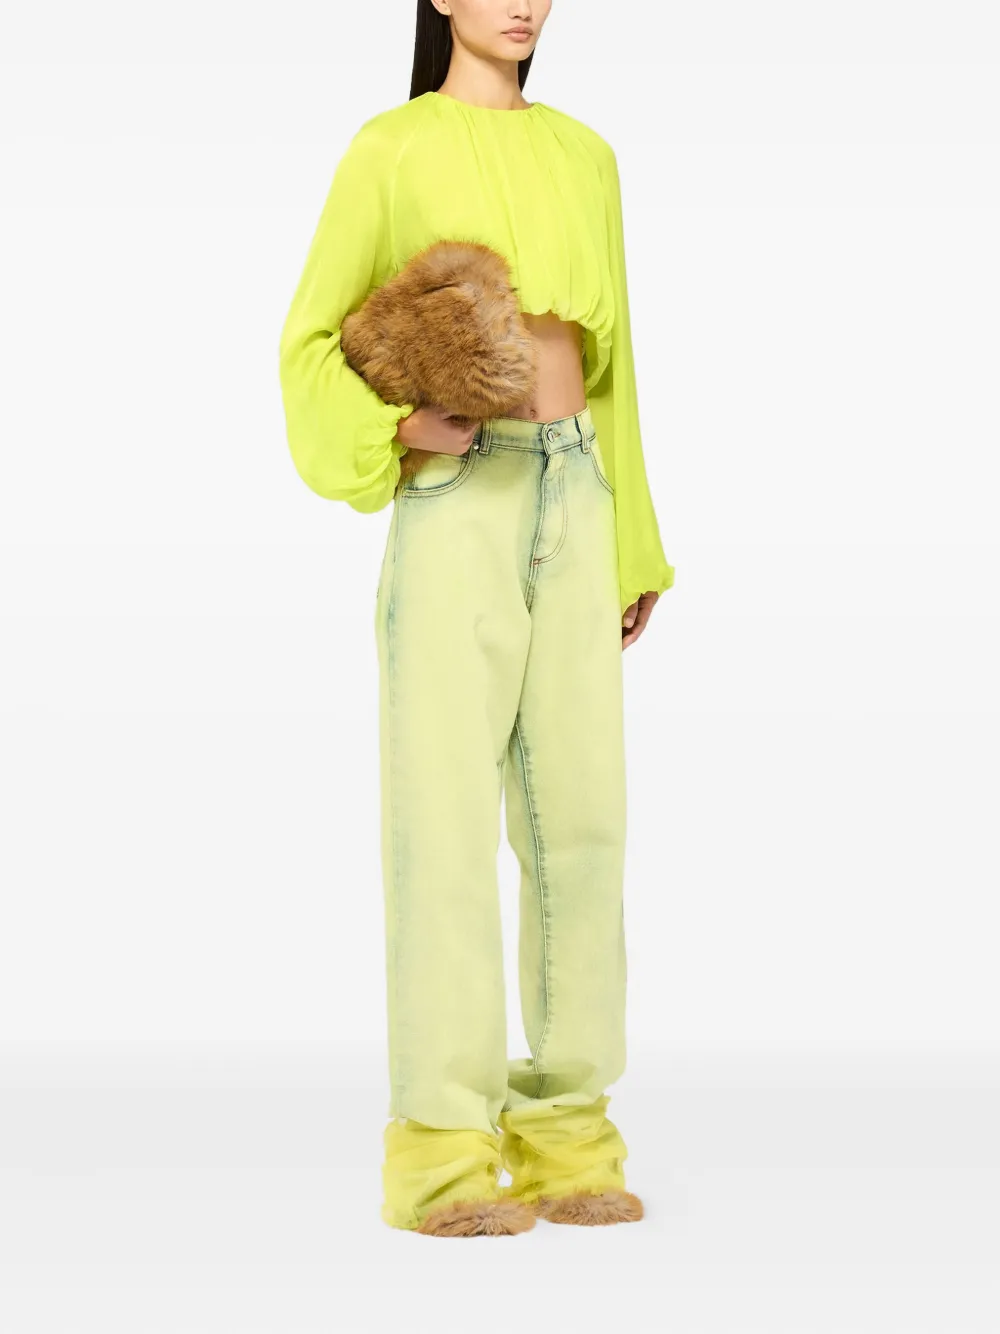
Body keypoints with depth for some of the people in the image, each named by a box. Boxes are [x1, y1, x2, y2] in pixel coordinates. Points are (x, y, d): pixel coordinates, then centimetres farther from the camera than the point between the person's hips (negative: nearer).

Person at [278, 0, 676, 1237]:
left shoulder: (584, 154, 16)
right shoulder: (390, 151, 0)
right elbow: (314, 341, 2)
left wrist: (632, 548, 16)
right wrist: (400, 425, -18)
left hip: (572, 497, 5)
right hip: (456, 499, -5)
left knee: (578, 810, 2)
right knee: (446, 814, -8)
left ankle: (564, 1139, 10)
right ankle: (440, 1156, -1)